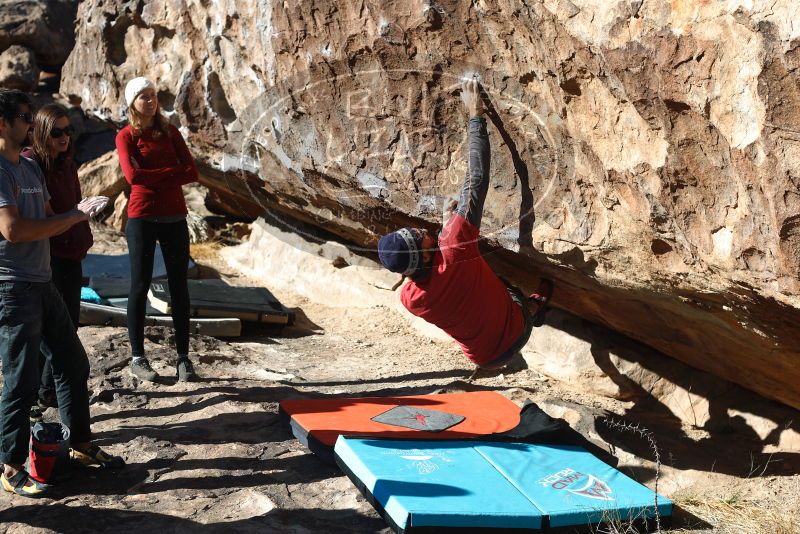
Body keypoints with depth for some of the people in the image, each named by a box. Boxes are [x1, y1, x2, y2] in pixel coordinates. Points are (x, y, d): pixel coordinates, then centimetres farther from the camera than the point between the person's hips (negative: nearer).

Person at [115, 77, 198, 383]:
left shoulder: (170, 132, 11)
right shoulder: (126, 136, 1)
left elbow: (192, 173, 0)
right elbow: (132, 175, -16)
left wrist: (153, 177, -9)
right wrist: (170, 173, -9)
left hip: (175, 218, 3)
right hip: (142, 219, -3)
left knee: (179, 287, 3)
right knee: (140, 285, 2)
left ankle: (183, 358, 8)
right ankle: (137, 358, 10)